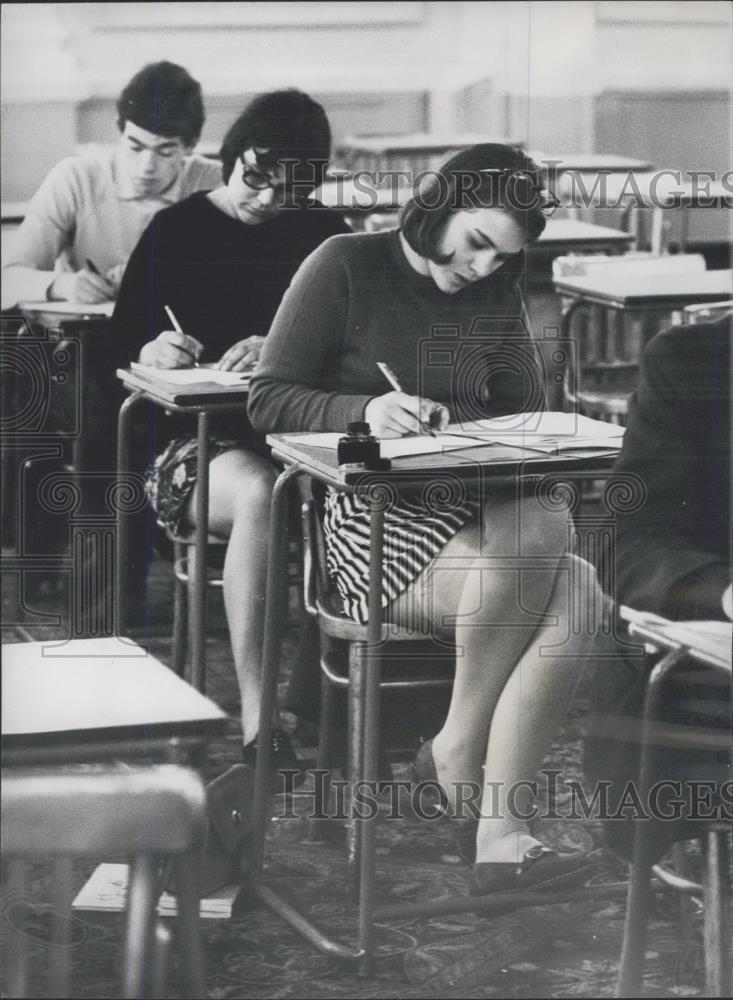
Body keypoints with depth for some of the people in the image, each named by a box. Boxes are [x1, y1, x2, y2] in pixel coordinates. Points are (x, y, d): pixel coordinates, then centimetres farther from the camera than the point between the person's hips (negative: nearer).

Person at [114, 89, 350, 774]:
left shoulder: (323, 234, 16)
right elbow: (118, 349, 10)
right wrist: (151, 352, -13)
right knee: (260, 495, -39)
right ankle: (256, 717, -37)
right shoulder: (177, 231, 11)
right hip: (197, 438, -2)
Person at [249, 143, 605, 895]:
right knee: (525, 560, -33)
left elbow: (527, 414, 18)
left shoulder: (495, 296, 16)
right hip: (373, 515, -5)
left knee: (577, 593, -29)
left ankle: (498, 832, -28)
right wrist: (367, 411, -21)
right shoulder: (346, 266, 0)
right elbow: (269, 401, -3)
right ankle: (458, 753, -11)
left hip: (477, 506, 5)